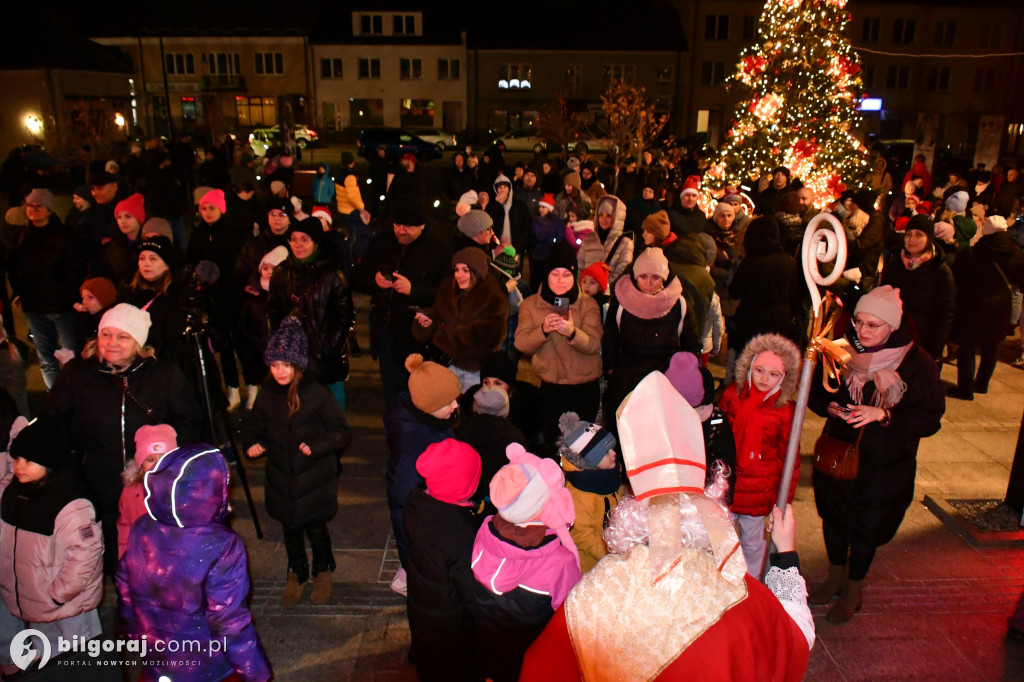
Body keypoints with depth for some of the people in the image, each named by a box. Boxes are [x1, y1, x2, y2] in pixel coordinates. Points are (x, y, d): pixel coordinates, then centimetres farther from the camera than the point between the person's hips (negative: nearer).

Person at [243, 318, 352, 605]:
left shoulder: (316, 394, -15)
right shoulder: (266, 395, -2)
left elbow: (342, 431, -11)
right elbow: (253, 426, 13)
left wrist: (317, 444, -26)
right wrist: (253, 444, -8)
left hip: (314, 478, -4)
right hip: (282, 479, 4)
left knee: (316, 528, 8)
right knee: (290, 528, 17)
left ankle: (323, 572, 36)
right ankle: (296, 574, 41)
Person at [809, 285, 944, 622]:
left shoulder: (916, 363, -16)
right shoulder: (843, 352, -8)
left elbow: (929, 418, -14)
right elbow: (816, 392, 4)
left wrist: (882, 414, -27)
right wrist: (829, 406, -18)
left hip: (884, 465, -3)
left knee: (867, 526, 10)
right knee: (833, 515, 17)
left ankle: (854, 589, 35)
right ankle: (835, 576, 43)